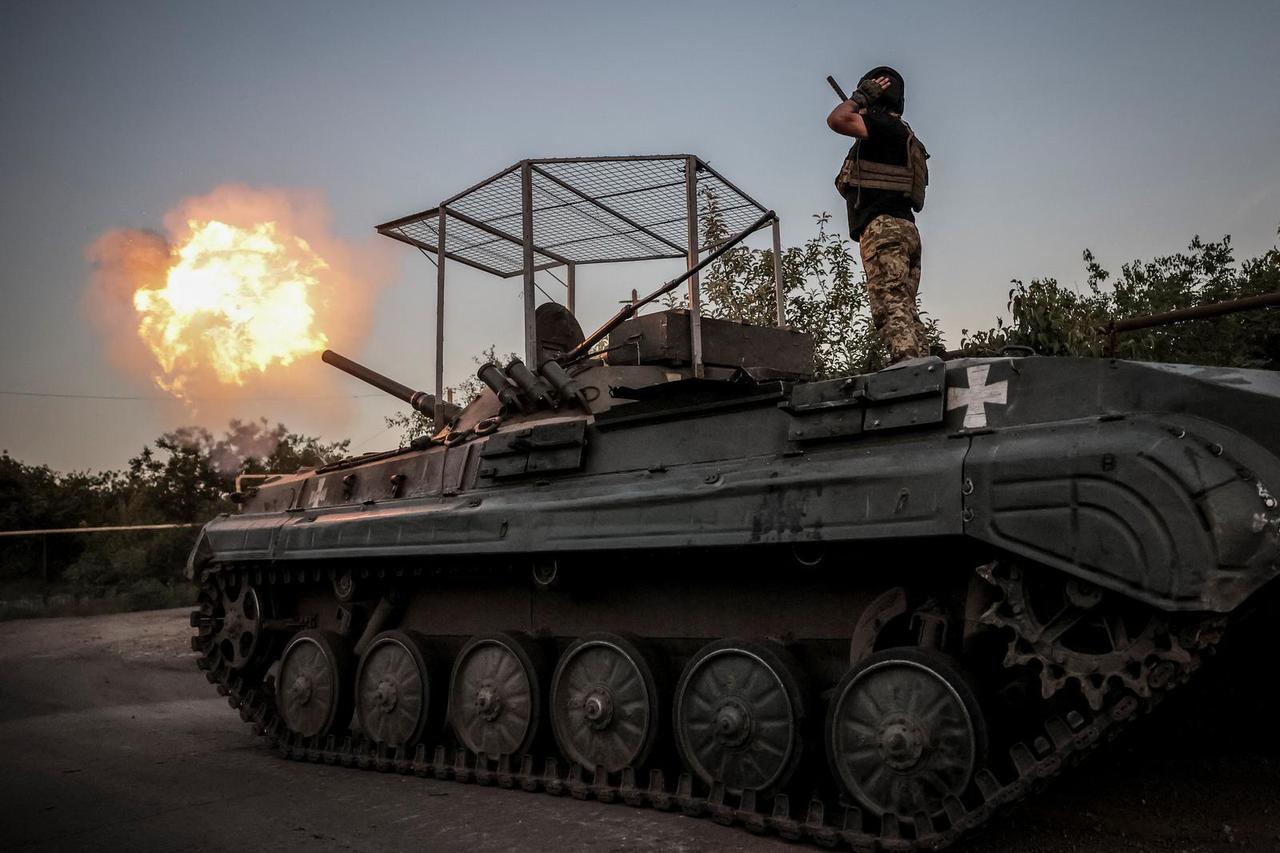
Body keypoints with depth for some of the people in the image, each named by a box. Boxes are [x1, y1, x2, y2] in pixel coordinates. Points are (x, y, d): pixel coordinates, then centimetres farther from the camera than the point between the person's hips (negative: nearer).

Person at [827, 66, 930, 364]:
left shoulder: (885, 126, -3)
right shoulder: (902, 135, 27)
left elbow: (837, 120, -17)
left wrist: (861, 96, 1)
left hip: (883, 227, -10)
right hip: (906, 229, 10)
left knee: (891, 309, -20)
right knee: (905, 311, 6)